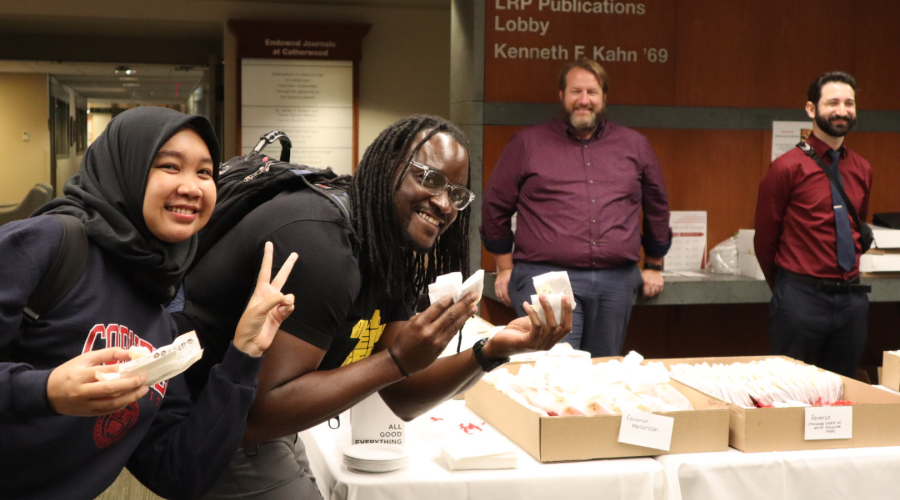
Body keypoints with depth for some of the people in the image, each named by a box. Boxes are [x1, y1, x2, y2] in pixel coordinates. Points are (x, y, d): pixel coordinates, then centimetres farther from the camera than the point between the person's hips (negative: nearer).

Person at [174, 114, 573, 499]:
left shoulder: (381, 251, 1)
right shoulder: (318, 241, -27)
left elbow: (402, 398, 3)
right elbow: (257, 414, -30)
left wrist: (491, 352, -12)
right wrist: (398, 360, -29)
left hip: (263, 436, 9)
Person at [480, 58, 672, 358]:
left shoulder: (635, 146, 15)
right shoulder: (528, 144, 7)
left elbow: (657, 207, 25)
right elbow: (496, 206, 12)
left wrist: (653, 265, 26)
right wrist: (506, 268, 9)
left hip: (616, 282, 3)